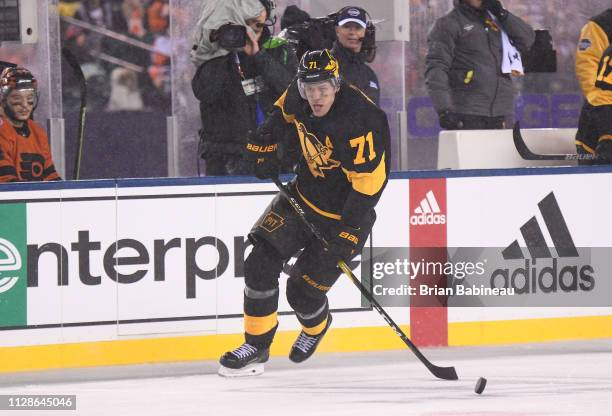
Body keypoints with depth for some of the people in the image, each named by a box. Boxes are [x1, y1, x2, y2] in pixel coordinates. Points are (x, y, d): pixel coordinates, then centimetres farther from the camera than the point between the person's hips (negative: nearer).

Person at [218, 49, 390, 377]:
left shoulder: (358, 122, -32)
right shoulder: (299, 97, -12)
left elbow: (369, 181, -29)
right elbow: (284, 110, 14)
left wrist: (347, 232, -29)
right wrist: (265, 140, 4)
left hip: (343, 212, -6)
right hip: (304, 194, 6)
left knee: (302, 290, -4)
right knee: (260, 263, -4)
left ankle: (316, 326, 32)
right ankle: (256, 347, 9)